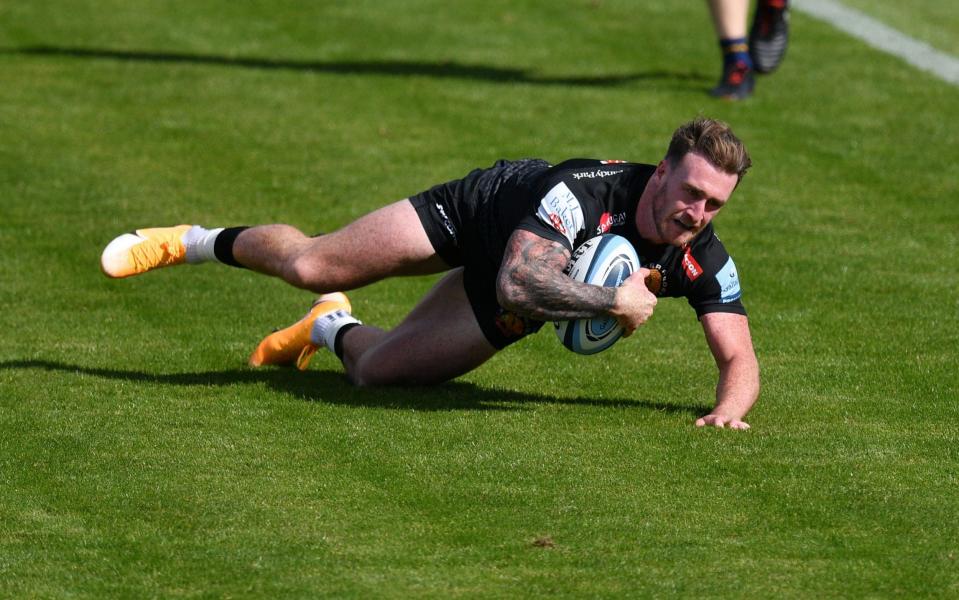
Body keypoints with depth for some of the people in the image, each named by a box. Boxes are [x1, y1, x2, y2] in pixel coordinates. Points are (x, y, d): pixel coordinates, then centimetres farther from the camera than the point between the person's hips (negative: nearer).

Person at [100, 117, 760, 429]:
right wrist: (613, 300, -55)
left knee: (375, 370, 4)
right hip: (479, 213, -4)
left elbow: (740, 359, -25)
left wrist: (729, 409, -46)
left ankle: (332, 328, 43)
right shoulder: (583, 191, -43)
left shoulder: (704, 262, -30)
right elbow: (518, 283, -53)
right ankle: (196, 242, 34)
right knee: (308, 265, 1)